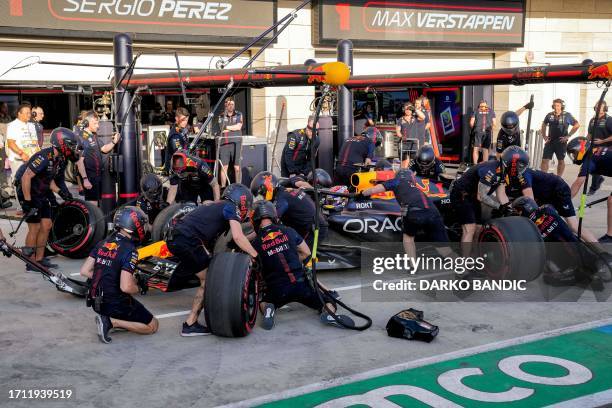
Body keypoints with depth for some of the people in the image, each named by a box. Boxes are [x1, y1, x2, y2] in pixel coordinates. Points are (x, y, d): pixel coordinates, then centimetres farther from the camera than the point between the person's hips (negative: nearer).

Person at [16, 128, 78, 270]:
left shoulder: (60, 159, 0)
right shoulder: (44, 157, -27)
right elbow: (26, 178, -27)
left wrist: (60, 191, -4)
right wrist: (27, 201, -24)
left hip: (41, 193, 9)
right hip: (28, 192, -8)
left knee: (46, 225, 7)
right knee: (35, 228, -5)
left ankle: (40, 259, 18)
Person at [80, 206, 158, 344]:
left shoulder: (103, 243, 3)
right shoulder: (129, 251, -19)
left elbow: (84, 271, 5)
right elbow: (126, 287, -25)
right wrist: (138, 289, -4)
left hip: (96, 302, 8)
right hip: (116, 305, -8)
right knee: (153, 326, 8)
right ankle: (112, 322, -9)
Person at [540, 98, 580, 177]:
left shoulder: (567, 115, -6)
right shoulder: (549, 115, 2)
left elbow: (577, 125, -3)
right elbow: (544, 125, 20)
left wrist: (568, 136, -6)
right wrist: (544, 136, 10)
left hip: (561, 142, -2)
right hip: (550, 141, 2)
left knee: (561, 161, 8)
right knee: (544, 160, -3)